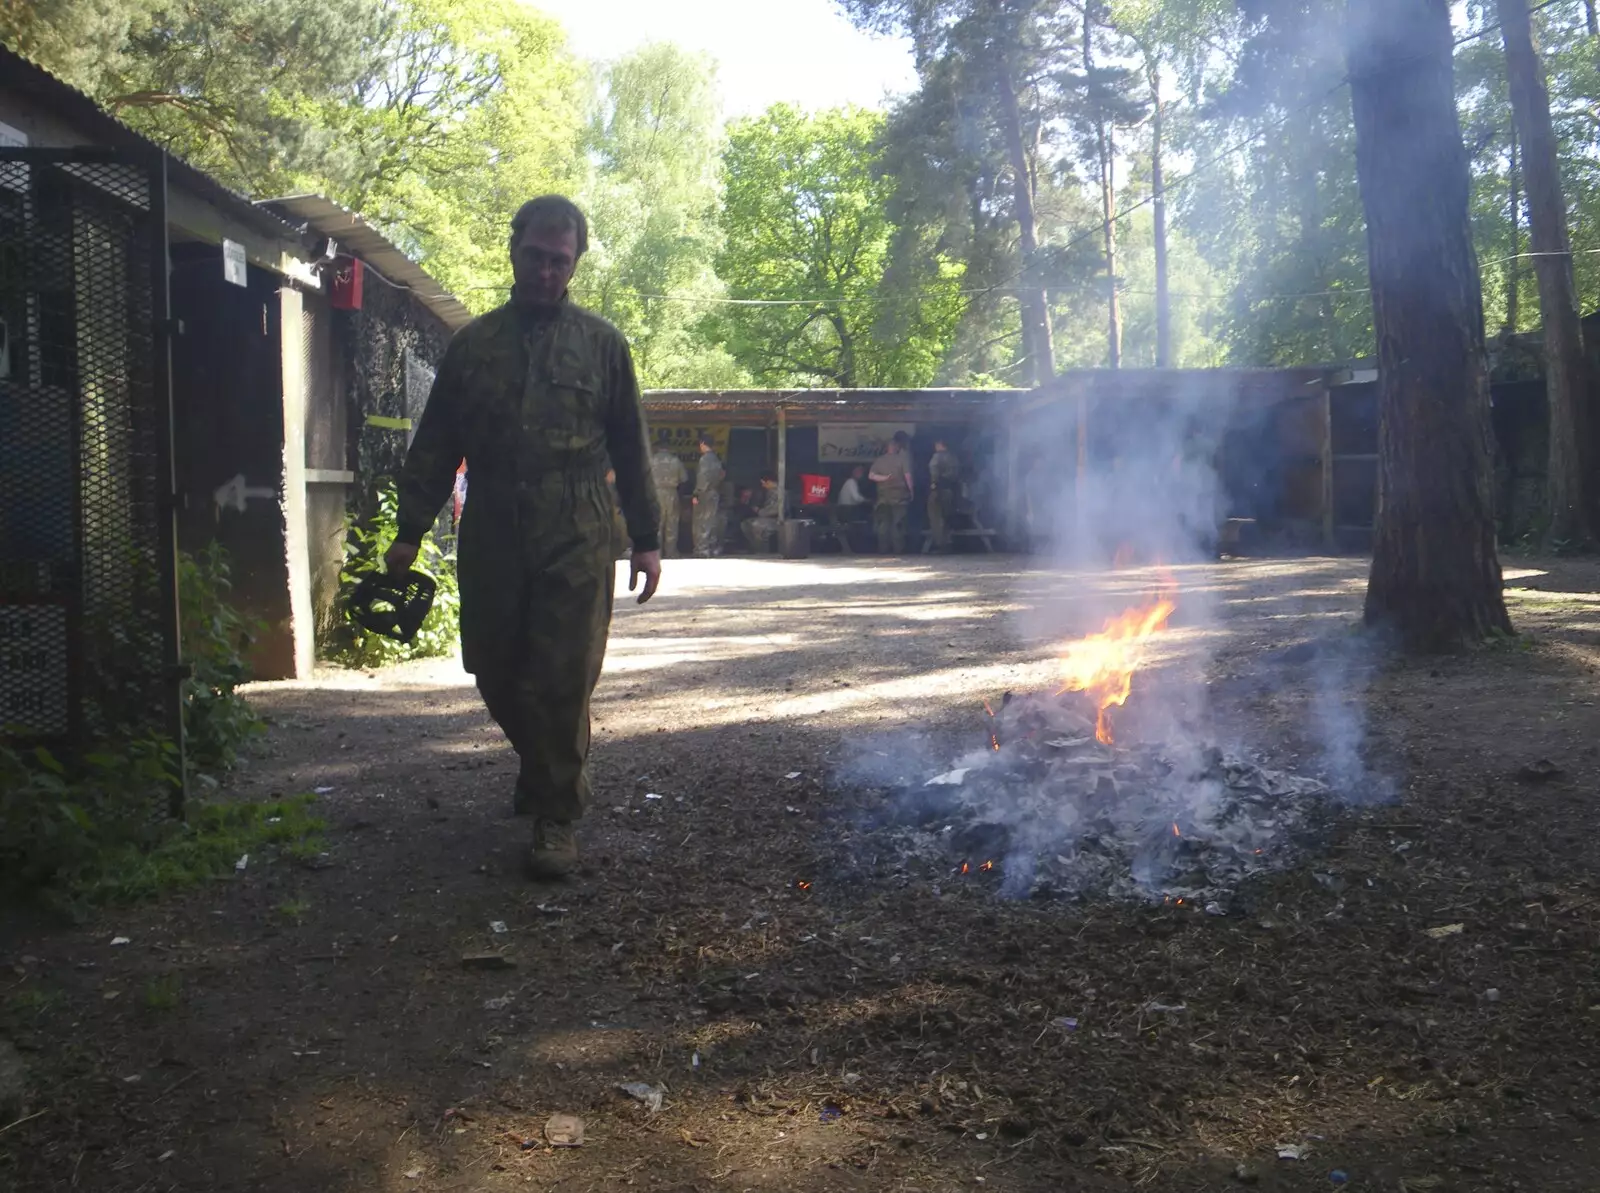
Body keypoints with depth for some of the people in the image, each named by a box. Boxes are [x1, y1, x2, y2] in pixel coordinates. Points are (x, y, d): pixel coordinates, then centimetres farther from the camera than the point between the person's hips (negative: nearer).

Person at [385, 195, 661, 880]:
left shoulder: (601, 345, 7)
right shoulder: (473, 344, 11)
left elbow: (631, 449, 8)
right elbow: (435, 446, 11)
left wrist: (646, 538, 4)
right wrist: (410, 529, 6)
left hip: (575, 546, -2)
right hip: (491, 544, 3)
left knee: (562, 684, -5)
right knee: (497, 674, 10)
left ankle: (557, 817, 7)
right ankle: (540, 767, 37)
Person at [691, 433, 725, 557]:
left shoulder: (705, 458, -14)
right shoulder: (716, 459, 12)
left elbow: (703, 478, -19)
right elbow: (720, 475, 14)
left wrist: (696, 494, -17)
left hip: (705, 495, -9)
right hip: (715, 494, 9)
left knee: (702, 523, -6)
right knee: (713, 522, 12)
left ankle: (703, 550, -8)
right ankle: (714, 548, 14)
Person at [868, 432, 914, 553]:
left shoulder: (880, 460, 6)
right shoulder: (902, 459, -4)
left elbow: (871, 476, 0)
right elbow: (907, 476, -10)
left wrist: (884, 478, -4)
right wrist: (911, 490, -3)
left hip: (883, 498, 3)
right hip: (899, 497, -3)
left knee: (883, 524, 7)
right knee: (898, 524, 0)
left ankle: (883, 550, 5)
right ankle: (898, 550, -2)